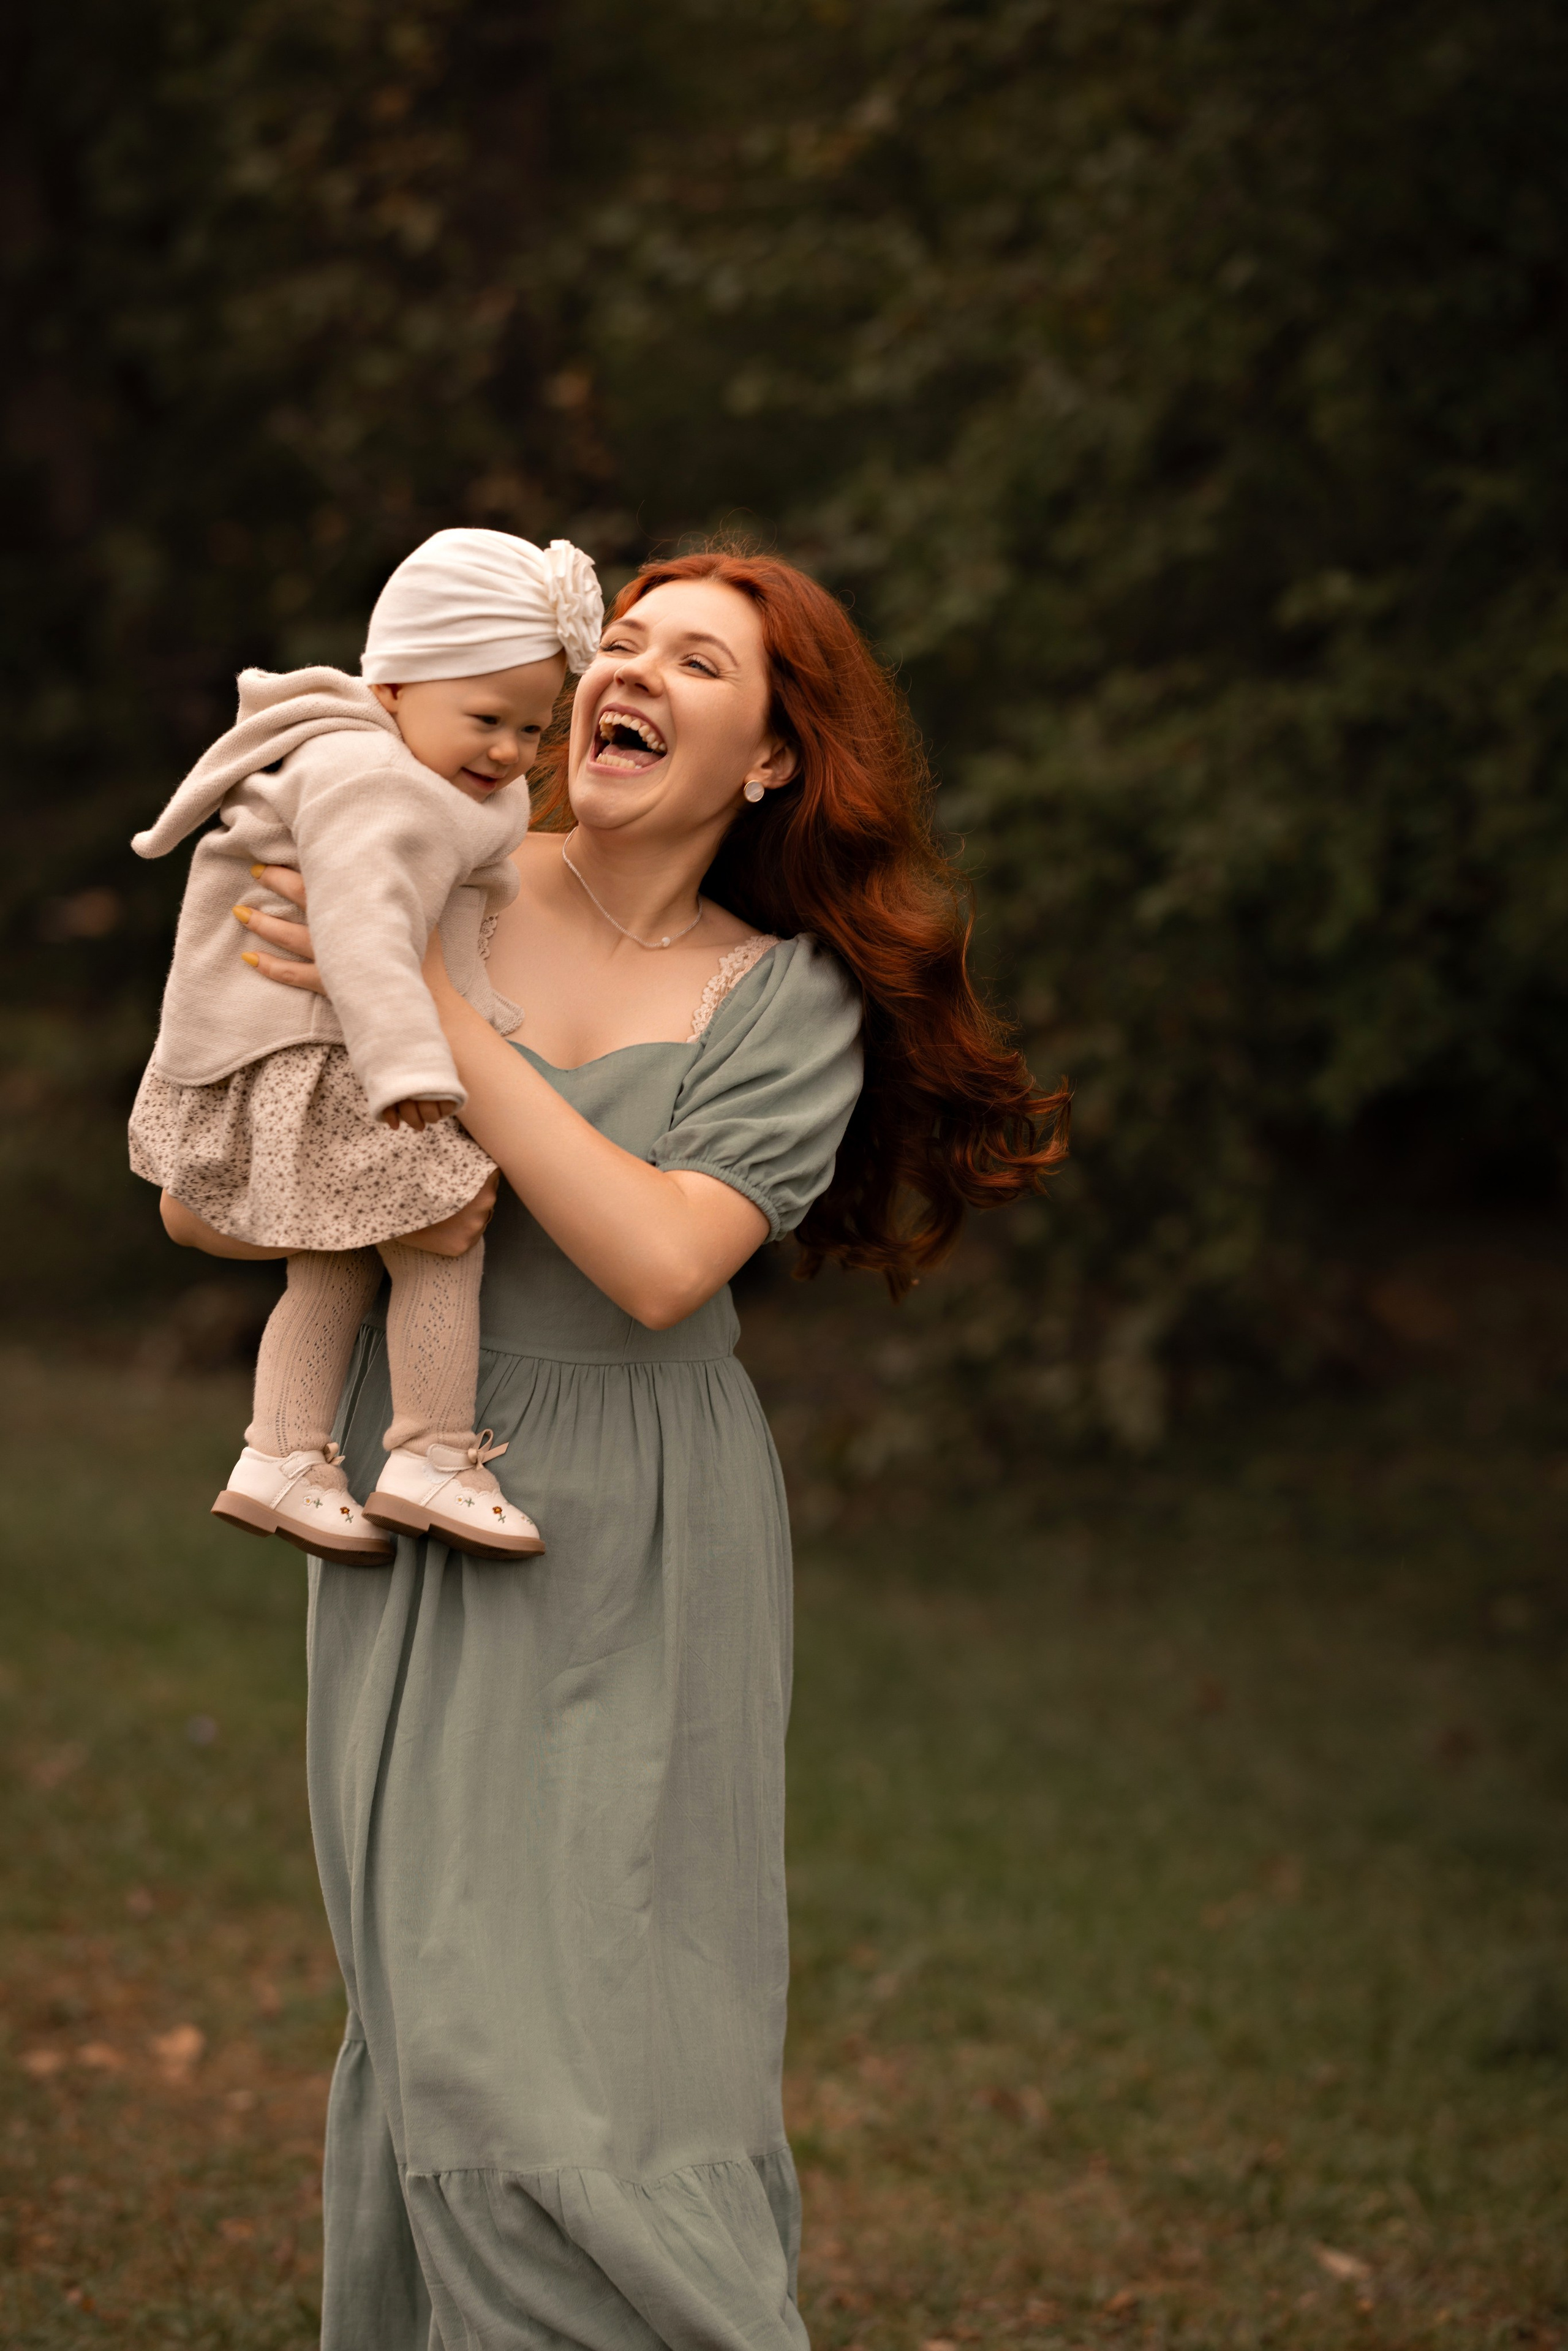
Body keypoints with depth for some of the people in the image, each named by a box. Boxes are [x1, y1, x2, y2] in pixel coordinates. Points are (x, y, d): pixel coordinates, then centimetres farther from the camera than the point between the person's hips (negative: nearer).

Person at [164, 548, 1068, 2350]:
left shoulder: (790, 1002, 0)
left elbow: (659, 1261, -17)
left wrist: (432, 1015, -19)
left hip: (635, 1553, -1)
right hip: (414, 1523, 2)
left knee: (611, 2000, -4)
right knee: (440, 2000, 0)